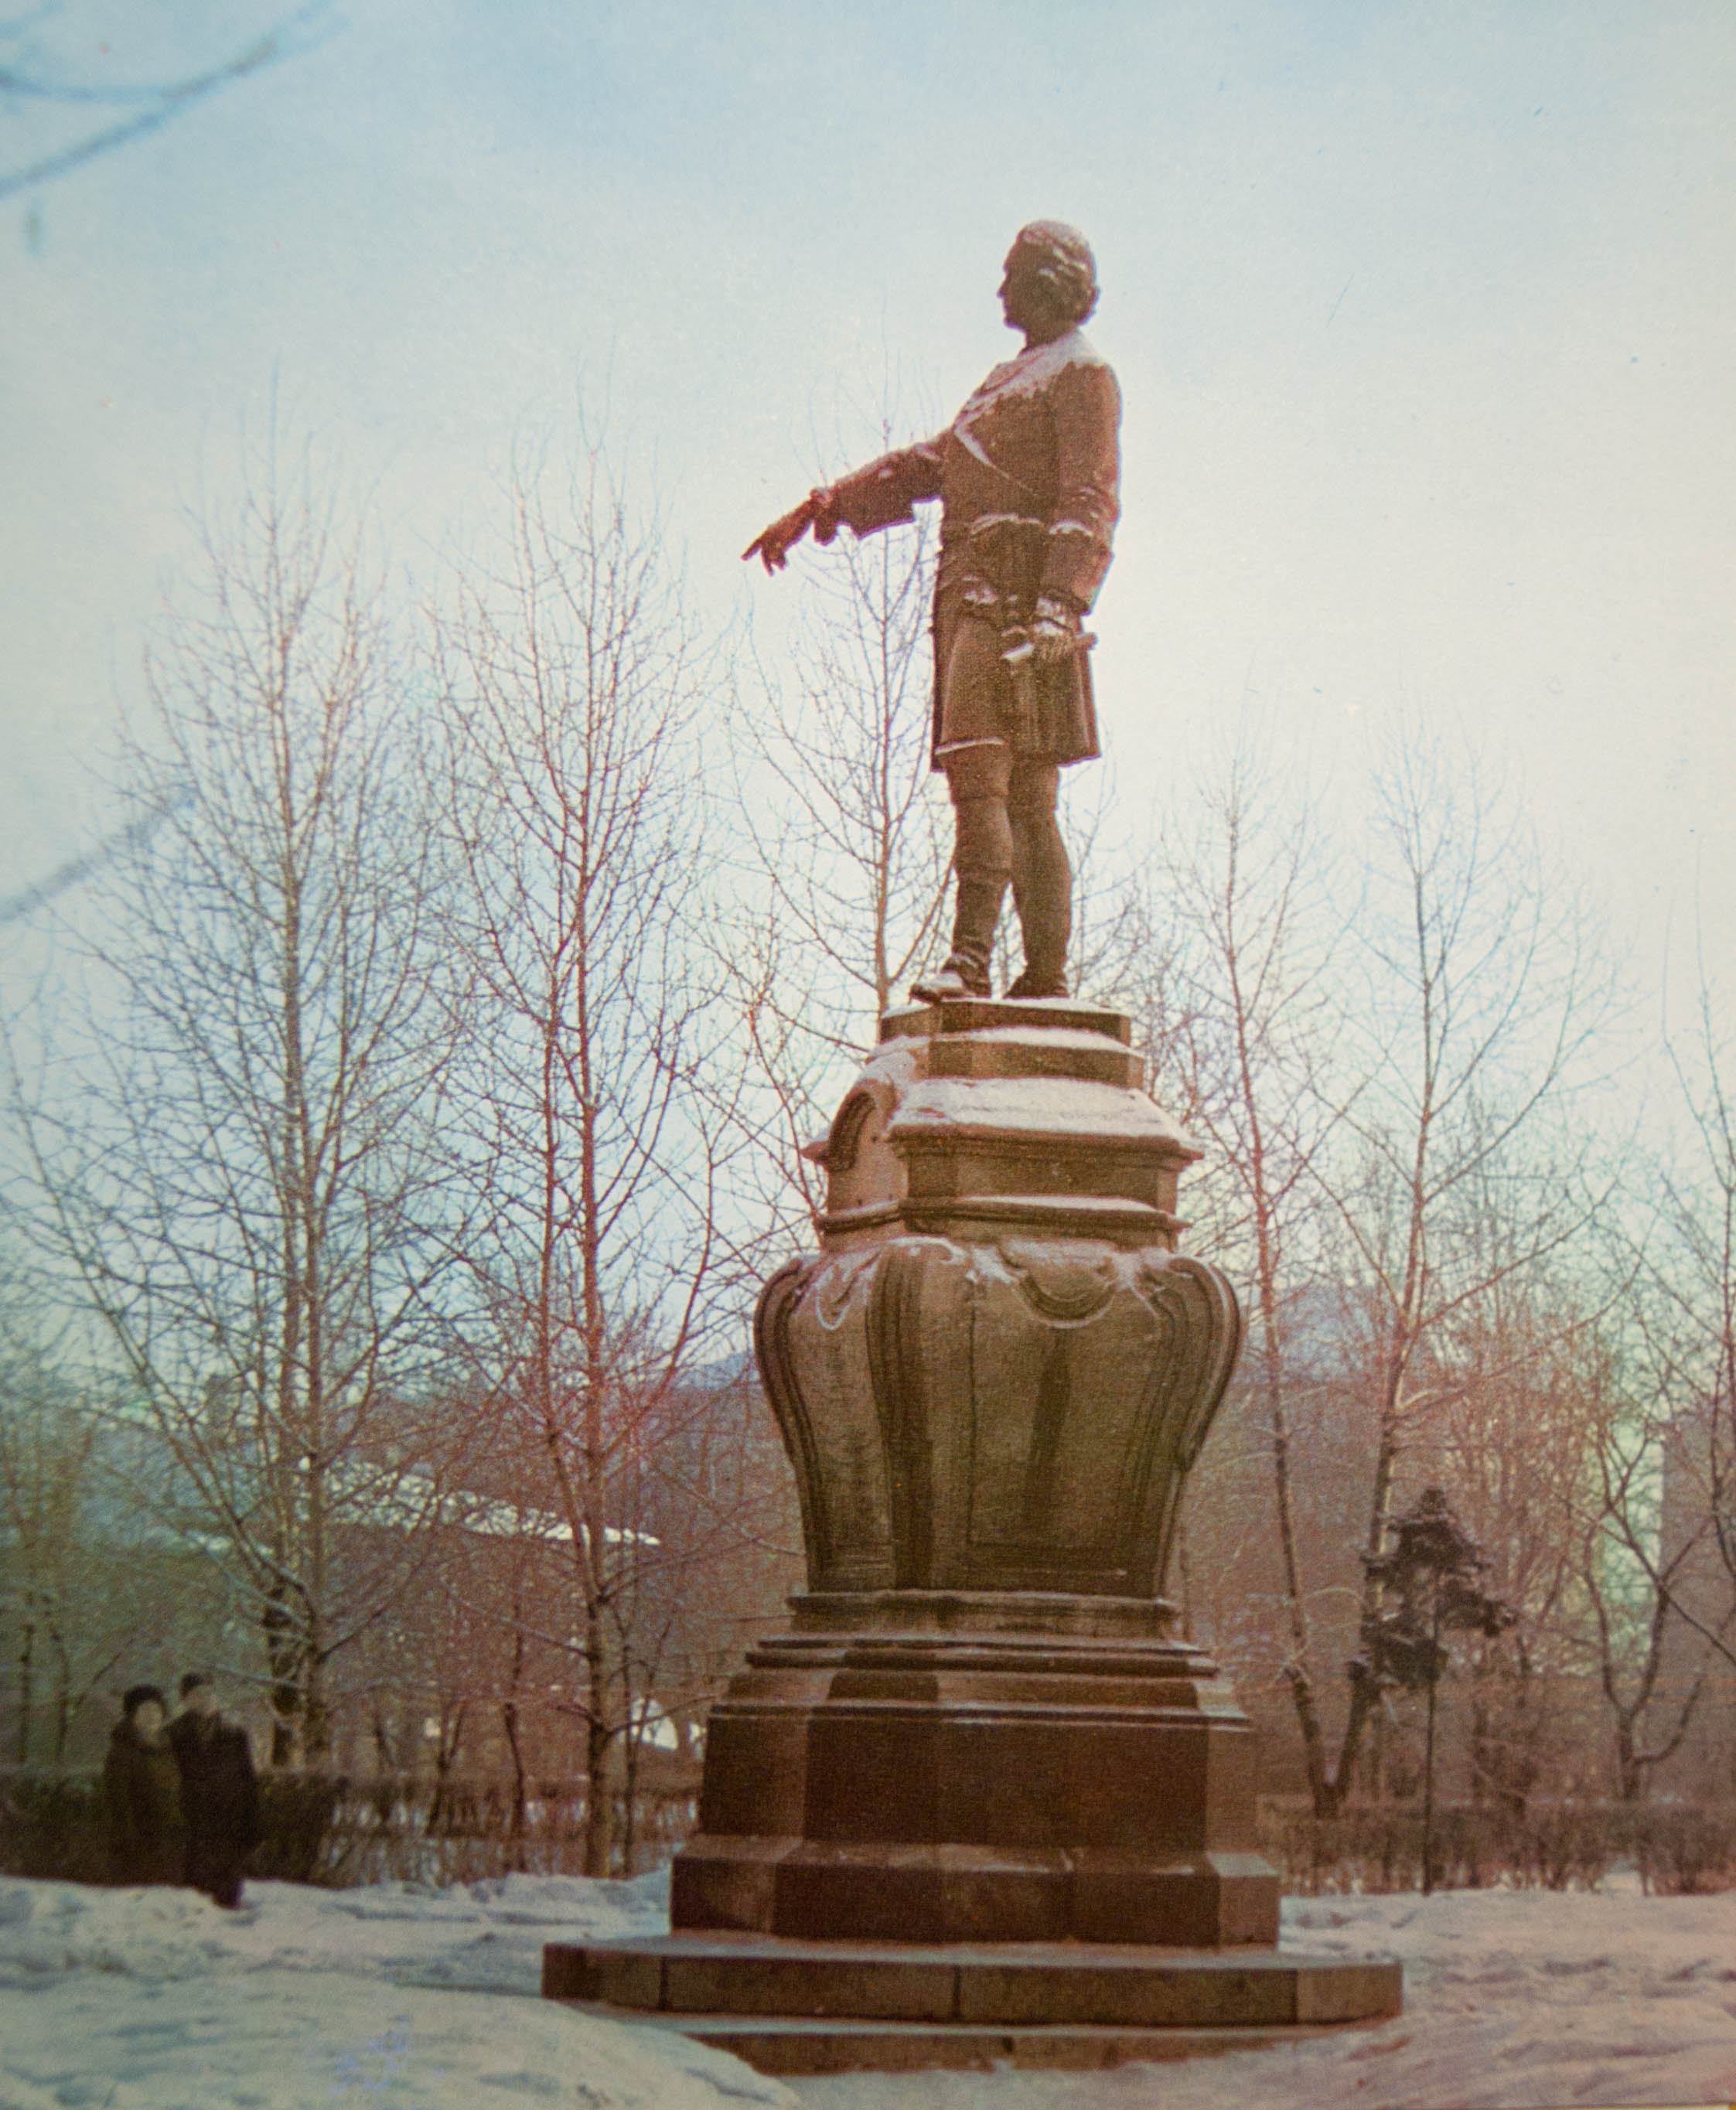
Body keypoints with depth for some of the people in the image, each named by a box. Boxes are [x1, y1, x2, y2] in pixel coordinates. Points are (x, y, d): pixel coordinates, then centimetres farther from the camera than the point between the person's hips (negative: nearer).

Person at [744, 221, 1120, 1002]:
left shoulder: (1082, 375, 2)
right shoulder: (1008, 382, 30)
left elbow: (1090, 504, -11)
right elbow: (924, 466, 34)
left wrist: (1059, 607, -24)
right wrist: (817, 510, 28)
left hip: (1014, 592, -9)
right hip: (971, 599, 9)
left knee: (980, 770, -21)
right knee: (1025, 798, 5)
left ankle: (971, 958, -30)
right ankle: (1047, 980, 4)